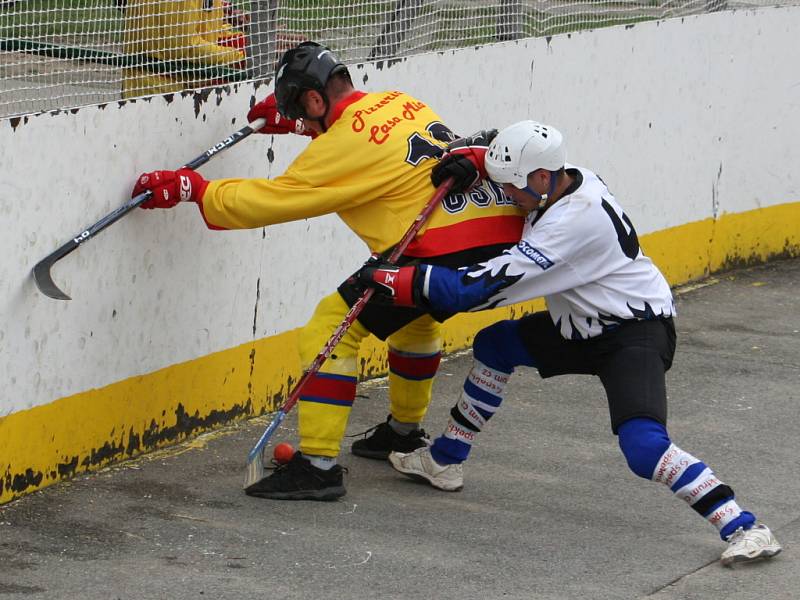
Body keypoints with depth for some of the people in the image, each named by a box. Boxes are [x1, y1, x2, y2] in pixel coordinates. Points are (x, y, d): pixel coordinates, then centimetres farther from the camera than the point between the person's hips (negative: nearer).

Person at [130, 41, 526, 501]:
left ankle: (317, 465, -10)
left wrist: (194, 189, 6)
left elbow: (274, 200, -4)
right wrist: (301, 123, 43)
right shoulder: (397, 103, 17)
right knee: (414, 315, 35)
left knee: (336, 324, -5)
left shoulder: (346, 142, -8)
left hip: (446, 248, -10)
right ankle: (404, 432, 50)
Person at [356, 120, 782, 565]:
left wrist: (395, 281, -24)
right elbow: (509, 160, 18)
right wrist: (467, 161, -6)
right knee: (494, 345, 15)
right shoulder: (565, 179, -4)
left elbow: (482, 289, -29)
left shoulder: (573, 222, -30)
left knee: (644, 447, -29)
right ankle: (446, 461, 27)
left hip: (637, 333, -10)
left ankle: (743, 528, -27)